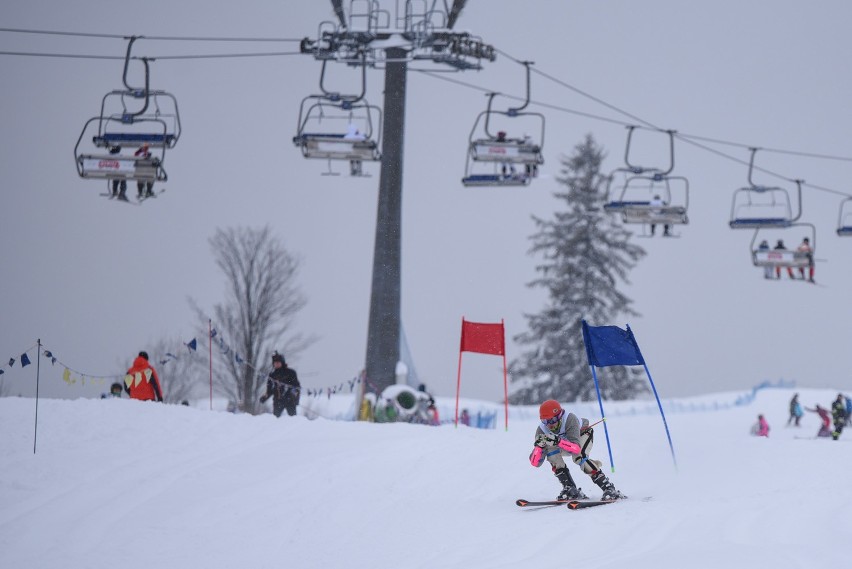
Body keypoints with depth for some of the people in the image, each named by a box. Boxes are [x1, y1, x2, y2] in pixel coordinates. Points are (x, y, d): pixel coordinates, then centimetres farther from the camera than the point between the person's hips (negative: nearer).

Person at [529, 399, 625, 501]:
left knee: (578, 457, -34)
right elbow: (535, 462, -30)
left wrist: (557, 441, -65)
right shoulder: (542, 430, -28)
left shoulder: (570, 419, -40)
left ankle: (608, 488, -29)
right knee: (551, 451, -26)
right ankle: (570, 490, -19)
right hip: (565, 441, 4)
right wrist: (539, 446, -49)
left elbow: (576, 448, -50)